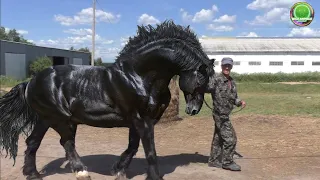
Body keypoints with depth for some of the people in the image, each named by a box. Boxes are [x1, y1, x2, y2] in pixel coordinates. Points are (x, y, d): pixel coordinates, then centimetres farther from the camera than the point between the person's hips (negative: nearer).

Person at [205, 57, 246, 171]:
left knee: (218, 138, 16)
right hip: (220, 114, -8)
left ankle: (214, 161, 28)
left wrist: (240, 102, 1)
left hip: (225, 114, 8)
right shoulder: (216, 78, -12)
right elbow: (208, 88, -28)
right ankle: (227, 162, 10)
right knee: (230, 138, -4)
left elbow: (234, 98, 19)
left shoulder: (232, 81, 12)